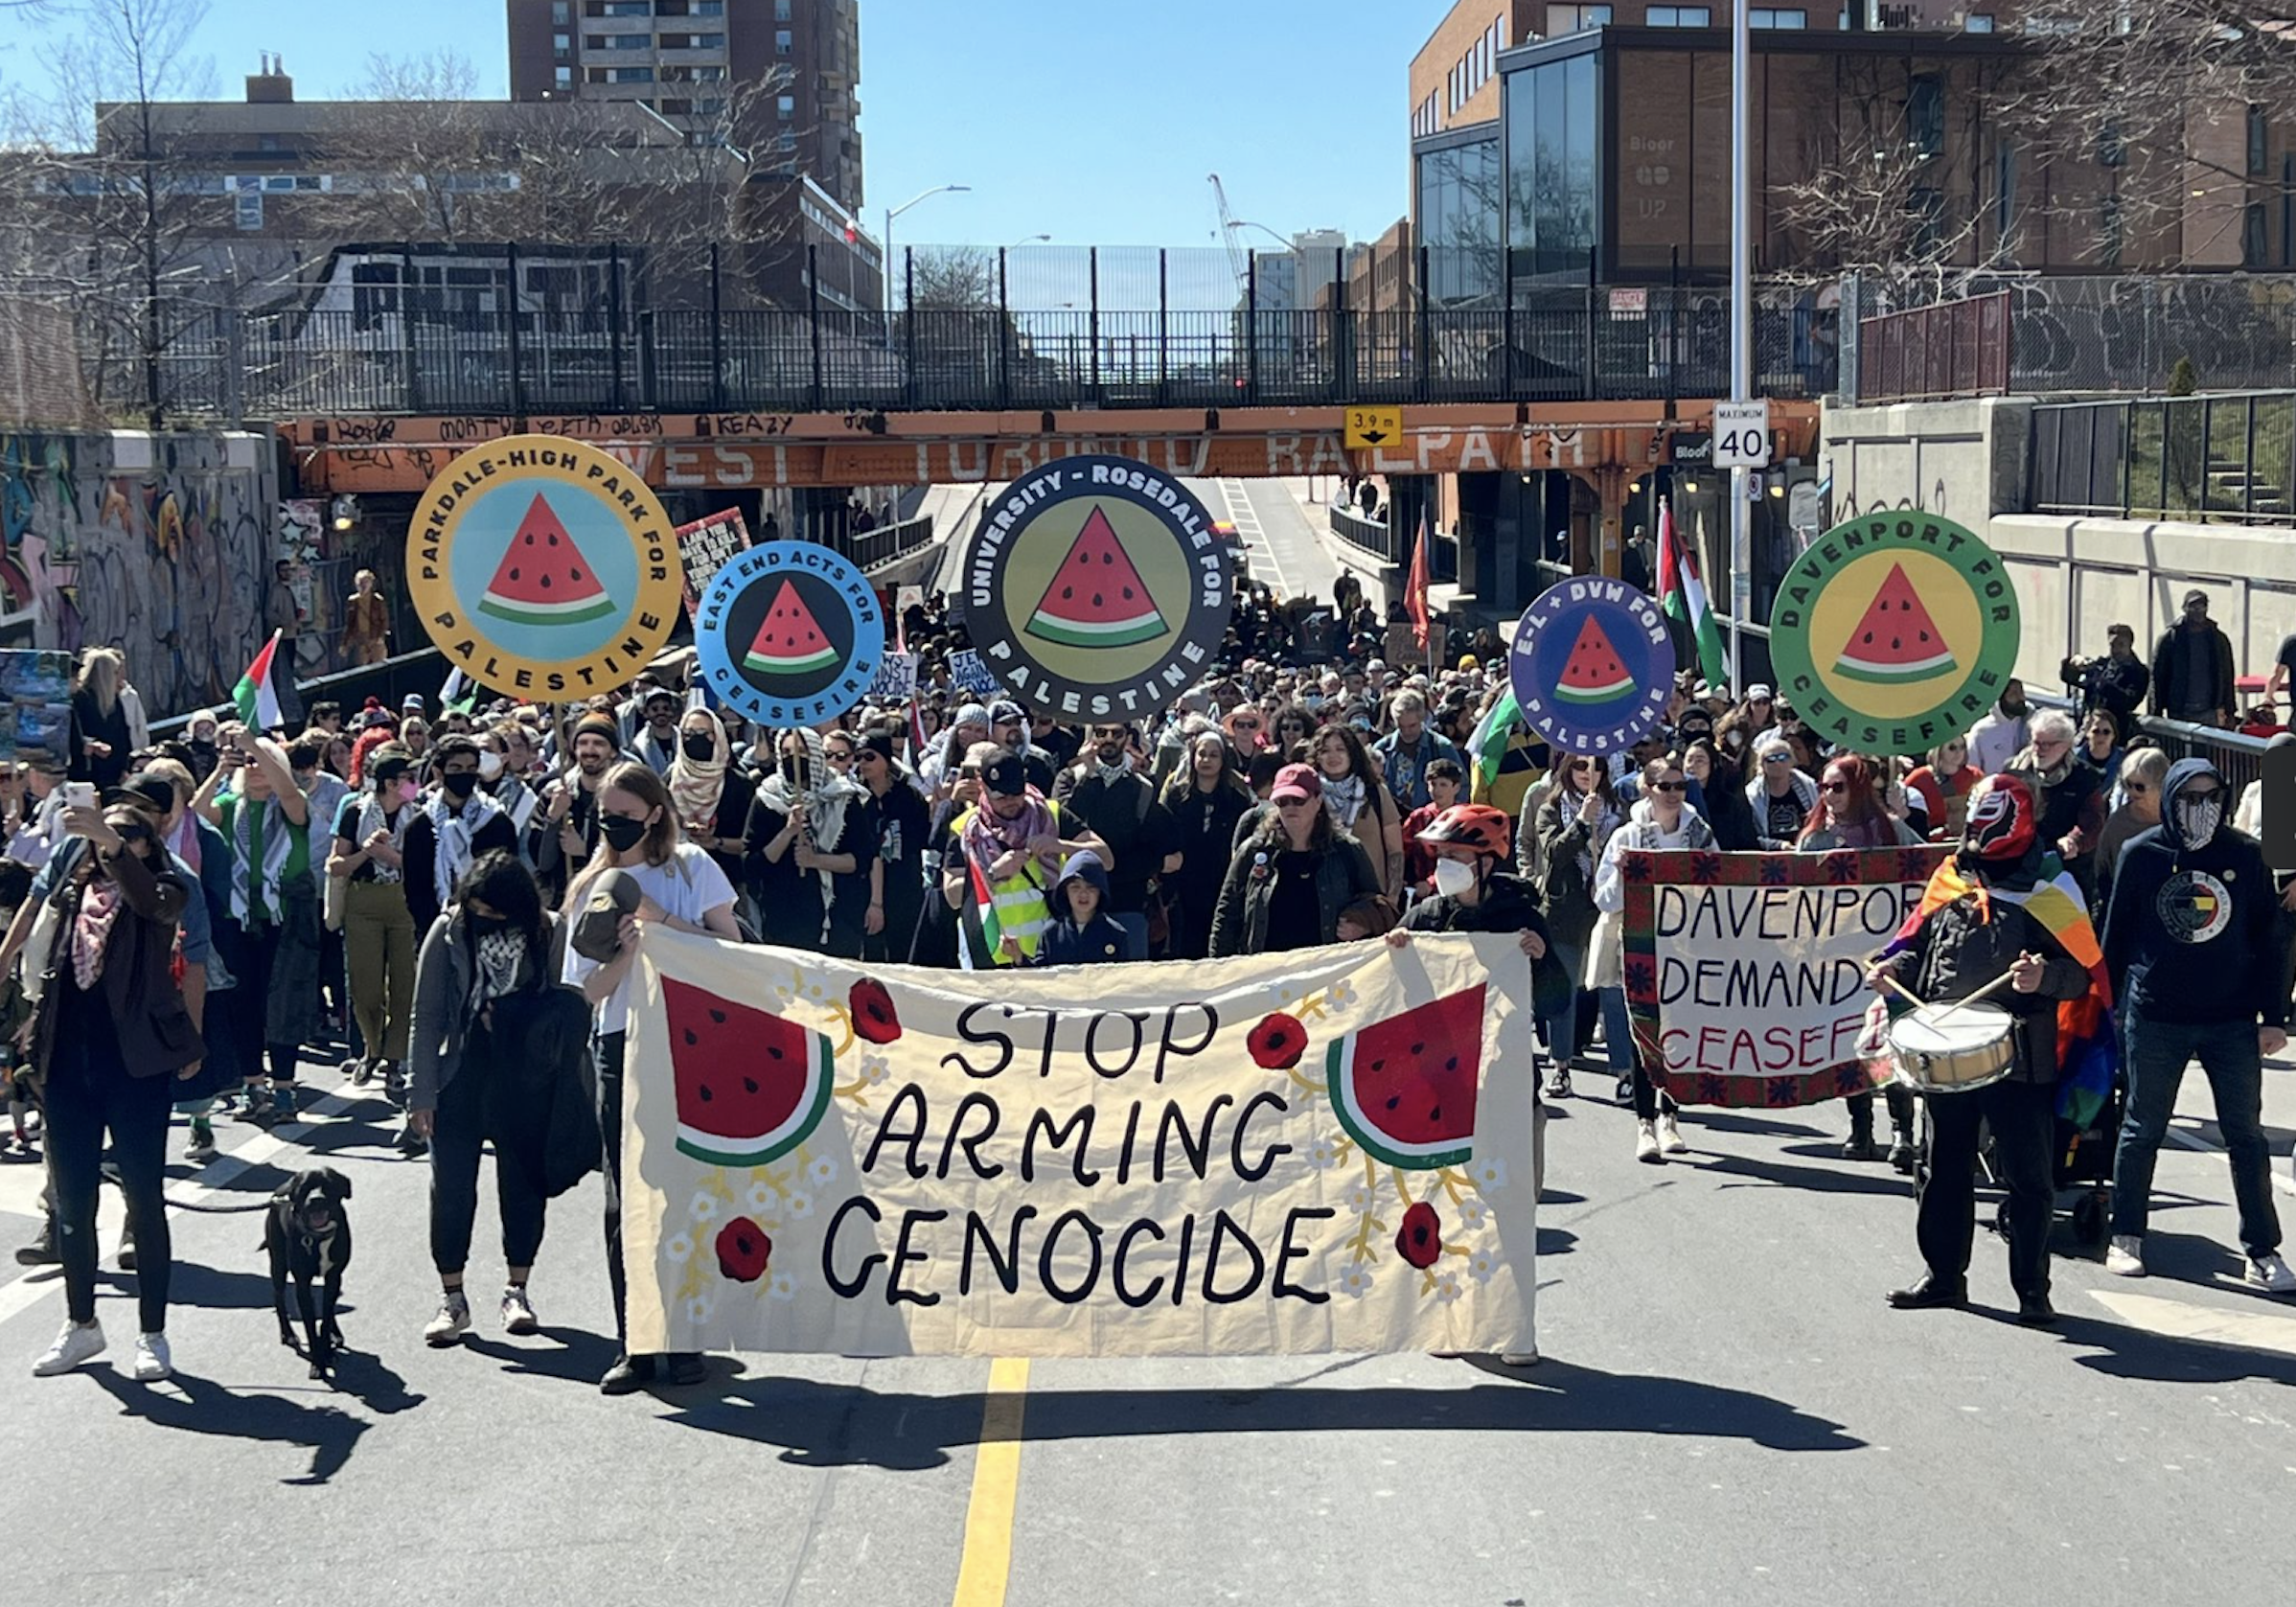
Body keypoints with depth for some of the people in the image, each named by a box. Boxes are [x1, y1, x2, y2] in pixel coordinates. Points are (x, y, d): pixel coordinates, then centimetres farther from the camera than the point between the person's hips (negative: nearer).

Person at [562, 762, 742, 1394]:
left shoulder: (692, 867, 3)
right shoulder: (592, 887, 9)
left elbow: (731, 949, -4)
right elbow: (588, 990, 4)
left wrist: (660, 918, -11)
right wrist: (626, 950, -14)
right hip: (621, 1050, 2)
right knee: (625, 1200, 1)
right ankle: (632, 1346, 9)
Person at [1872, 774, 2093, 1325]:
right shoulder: (1951, 878, 9)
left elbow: (2081, 971, -9)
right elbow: (1921, 943, 20)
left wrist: (2044, 977, -29)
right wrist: (1894, 969, 0)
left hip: (2019, 1056, -5)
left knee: (2027, 1176, 2)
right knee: (1944, 1169, 14)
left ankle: (2032, 1289, 11)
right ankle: (1944, 1275, 26)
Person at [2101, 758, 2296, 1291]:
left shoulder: (2244, 854, 1)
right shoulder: (2141, 854, -3)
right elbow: (2115, 936, 2)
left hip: (2232, 1020, 1)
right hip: (2154, 1019, -1)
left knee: (2246, 1135, 5)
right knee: (2142, 1131, 9)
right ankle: (2126, 1238, 22)